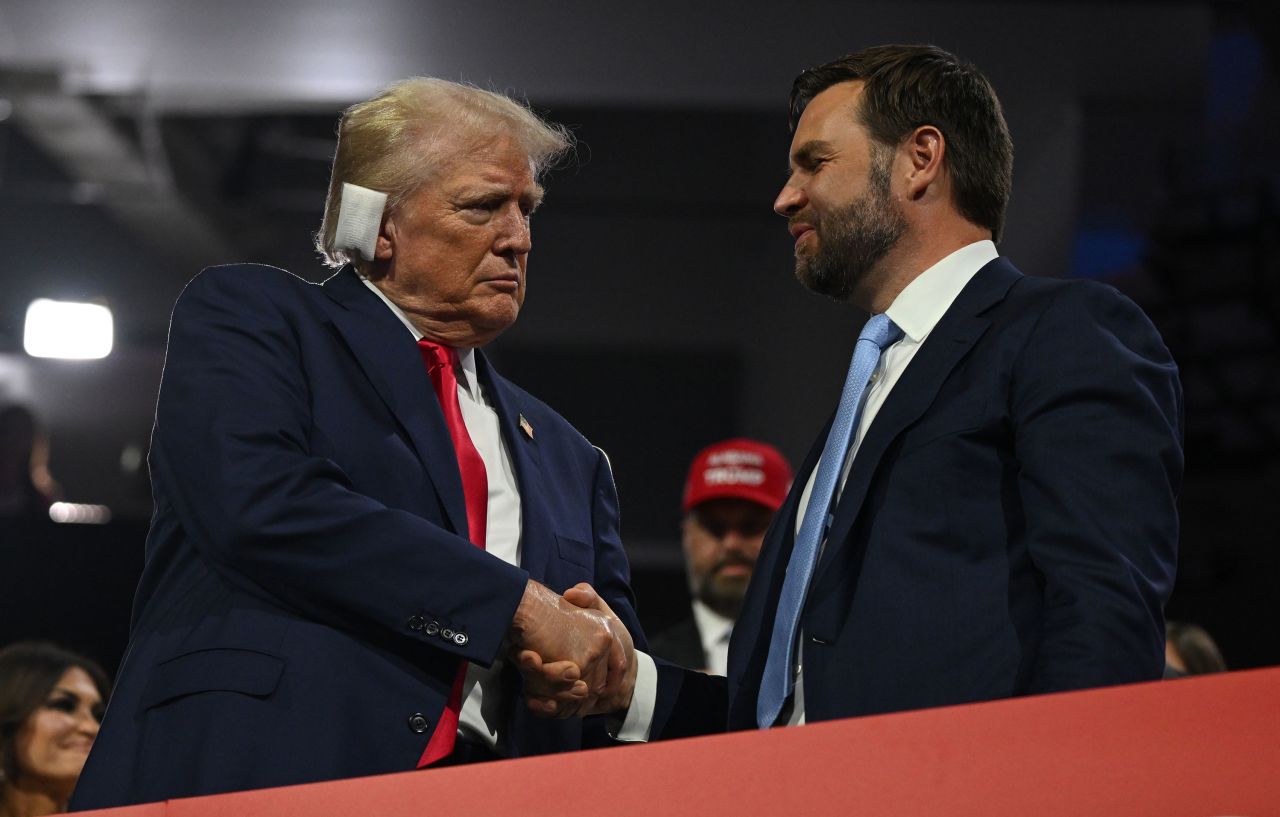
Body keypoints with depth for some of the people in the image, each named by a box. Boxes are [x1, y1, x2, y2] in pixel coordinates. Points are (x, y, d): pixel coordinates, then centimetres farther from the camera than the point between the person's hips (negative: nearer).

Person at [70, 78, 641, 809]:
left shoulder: (564, 454, 27)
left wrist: (601, 672, 2)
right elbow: (260, 507, -9)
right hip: (261, 779, -6)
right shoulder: (244, 314, 10)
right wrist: (521, 605, -9)